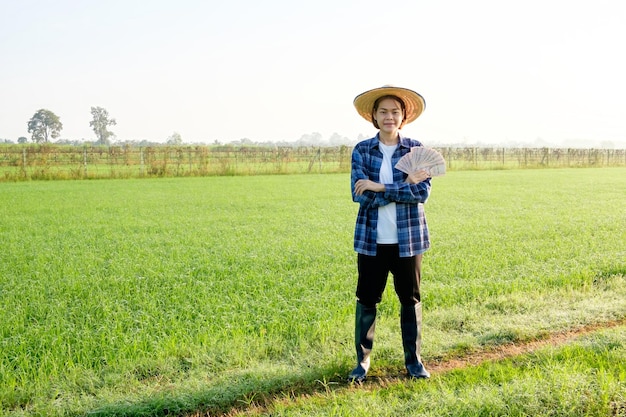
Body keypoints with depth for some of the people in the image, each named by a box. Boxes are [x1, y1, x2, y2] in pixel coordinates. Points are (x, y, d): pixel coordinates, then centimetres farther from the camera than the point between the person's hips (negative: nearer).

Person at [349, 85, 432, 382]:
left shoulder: (415, 149, 0)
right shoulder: (361, 150, 0)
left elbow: (423, 192, -13)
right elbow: (360, 194, -13)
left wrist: (380, 187, -20)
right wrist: (404, 186, -17)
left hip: (408, 239, 0)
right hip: (371, 239, 0)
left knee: (410, 299, 10)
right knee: (367, 299, 7)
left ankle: (413, 360, 25)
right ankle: (362, 360, 22)